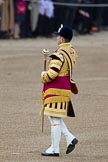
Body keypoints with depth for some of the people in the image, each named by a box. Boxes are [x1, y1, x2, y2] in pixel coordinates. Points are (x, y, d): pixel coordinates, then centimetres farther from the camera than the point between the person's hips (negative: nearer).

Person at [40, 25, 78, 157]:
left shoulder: (59, 55, -20)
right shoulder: (72, 53, 10)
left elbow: (51, 74, -25)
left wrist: (43, 75, -3)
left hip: (56, 90, -10)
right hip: (65, 88, 10)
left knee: (55, 119, -3)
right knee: (53, 117, 19)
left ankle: (54, 149, 1)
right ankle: (70, 138, 13)